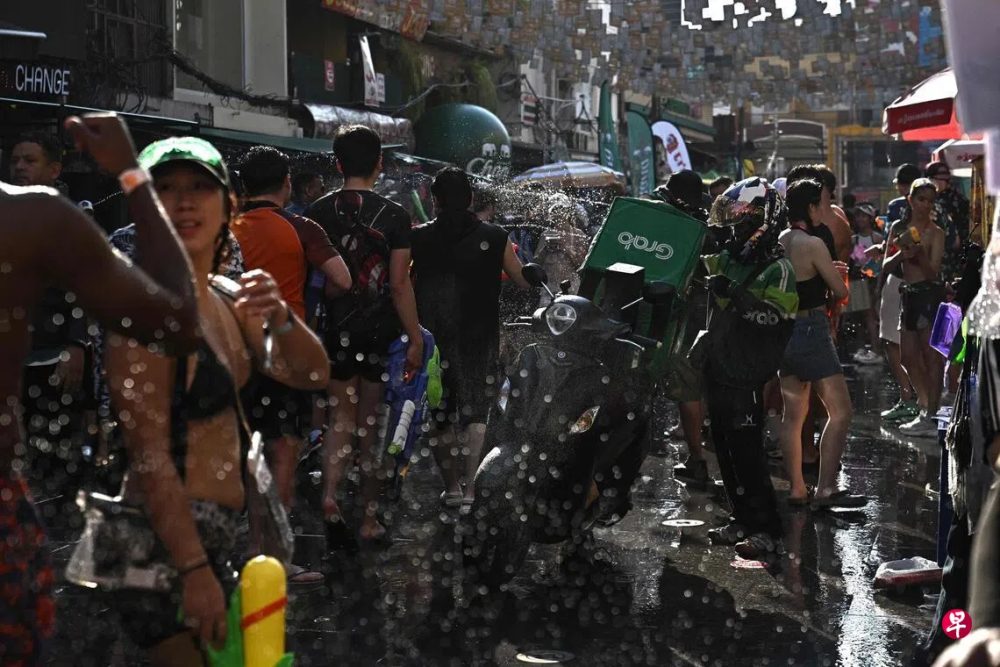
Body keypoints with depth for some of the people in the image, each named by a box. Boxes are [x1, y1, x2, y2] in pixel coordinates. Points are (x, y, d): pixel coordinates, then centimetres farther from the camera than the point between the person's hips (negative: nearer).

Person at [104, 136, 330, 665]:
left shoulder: (226, 300, 9)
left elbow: (311, 374, 7)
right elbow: (148, 451, -22)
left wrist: (279, 317, -14)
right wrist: (194, 570, -25)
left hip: (214, 537, 9)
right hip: (167, 543, -9)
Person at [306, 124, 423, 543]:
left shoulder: (318, 213, -1)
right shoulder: (394, 216, -8)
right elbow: (400, 284, -10)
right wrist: (415, 339, -4)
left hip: (336, 330, 2)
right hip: (381, 332, -2)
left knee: (341, 417, 11)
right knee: (372, 422, 8)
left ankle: (329, 493, -12)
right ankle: (370, 517, 16)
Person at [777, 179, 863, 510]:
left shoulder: (778, 242, 7)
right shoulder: (812, 244, -16)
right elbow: (840, 290, -11)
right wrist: (834, 275, 10)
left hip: (784, 331, 8)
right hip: (812, 331, -8)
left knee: (792, 414, 12)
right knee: (840, 412, -3)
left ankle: (796, 489, 15)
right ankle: (825, 489, -8)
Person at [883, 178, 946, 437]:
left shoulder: (935, 233, -4)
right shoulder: (899, 228, 8)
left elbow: (933, 270, -11)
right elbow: (886, 265, 6)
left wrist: (919, 252, -26)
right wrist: (902, 253, -13)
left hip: (930, 294, -6)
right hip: (908, 295, 6)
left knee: (932, 357, -4)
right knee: (908, 356, 11)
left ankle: (930, 416, -2)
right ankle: (926, 408, 25)